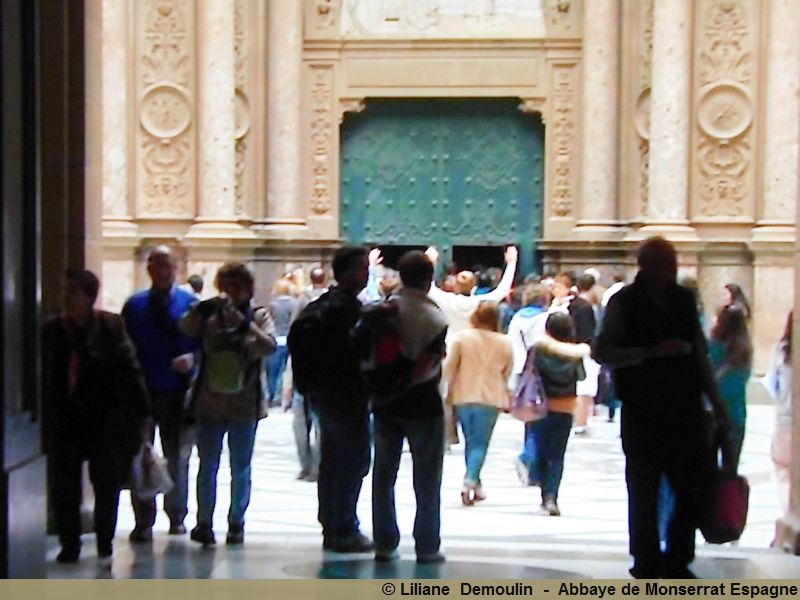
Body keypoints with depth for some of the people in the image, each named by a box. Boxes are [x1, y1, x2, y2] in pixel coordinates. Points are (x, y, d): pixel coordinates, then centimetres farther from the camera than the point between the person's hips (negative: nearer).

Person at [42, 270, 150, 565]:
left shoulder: (111, 326, -5)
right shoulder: (51, 329, 3)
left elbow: (129, 368, -5)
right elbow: (45, 376, 6)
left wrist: (141, 409, -8)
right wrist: (45, 419, 3)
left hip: (106, 421, -2)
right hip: (64, 421, 3)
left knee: (107, 485, 6)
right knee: (65, 487, 9)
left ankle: (105, 548, 20)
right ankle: (69, 546, 23)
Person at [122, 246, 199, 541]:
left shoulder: (190, 303, 3)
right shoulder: (134, 305, 7)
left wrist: (192, 357, -19)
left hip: (177, 391, -1)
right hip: (141, 391, 1)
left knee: (177, 457, 10)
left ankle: (176, 516, 25)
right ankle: (143, 521, 8)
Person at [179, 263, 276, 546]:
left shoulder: (259, 315, 1)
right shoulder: (211, 314, 3)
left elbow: (270, 346, -14)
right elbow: (186, 328, -11)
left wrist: (245, 323, -27)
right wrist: (201, 309, -28)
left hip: (244, 404, 0)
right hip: (210, 401, 0)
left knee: (241, 468, 9)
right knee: (207, 466, 4)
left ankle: (236, 523, 20)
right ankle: (204, 521, 11)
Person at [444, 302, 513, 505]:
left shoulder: (461, 338, -4)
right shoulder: (505, 344, 0)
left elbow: (450, 367, -4)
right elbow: (507, 374, 7)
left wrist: (449, 392, 8)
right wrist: (506, 401, 18)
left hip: (463, 397, 1)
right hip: (490, 399, -1)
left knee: (470, 442, 15)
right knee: (481, 443, 1)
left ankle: (475, 485, 20)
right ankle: (470, 481, -18)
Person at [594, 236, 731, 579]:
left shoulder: (685, 300, 10)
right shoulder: (624, 303, -4)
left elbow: (701, 356, 15)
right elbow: (602, 352, -11)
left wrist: (718, 408, 13)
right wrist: (651, 352, -21)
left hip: (686, 409, 4)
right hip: (643, 414, -4)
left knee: (695, 487, 5)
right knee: (645, 491, 6)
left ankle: (677, 559, 23)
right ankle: (648, 563, 20)